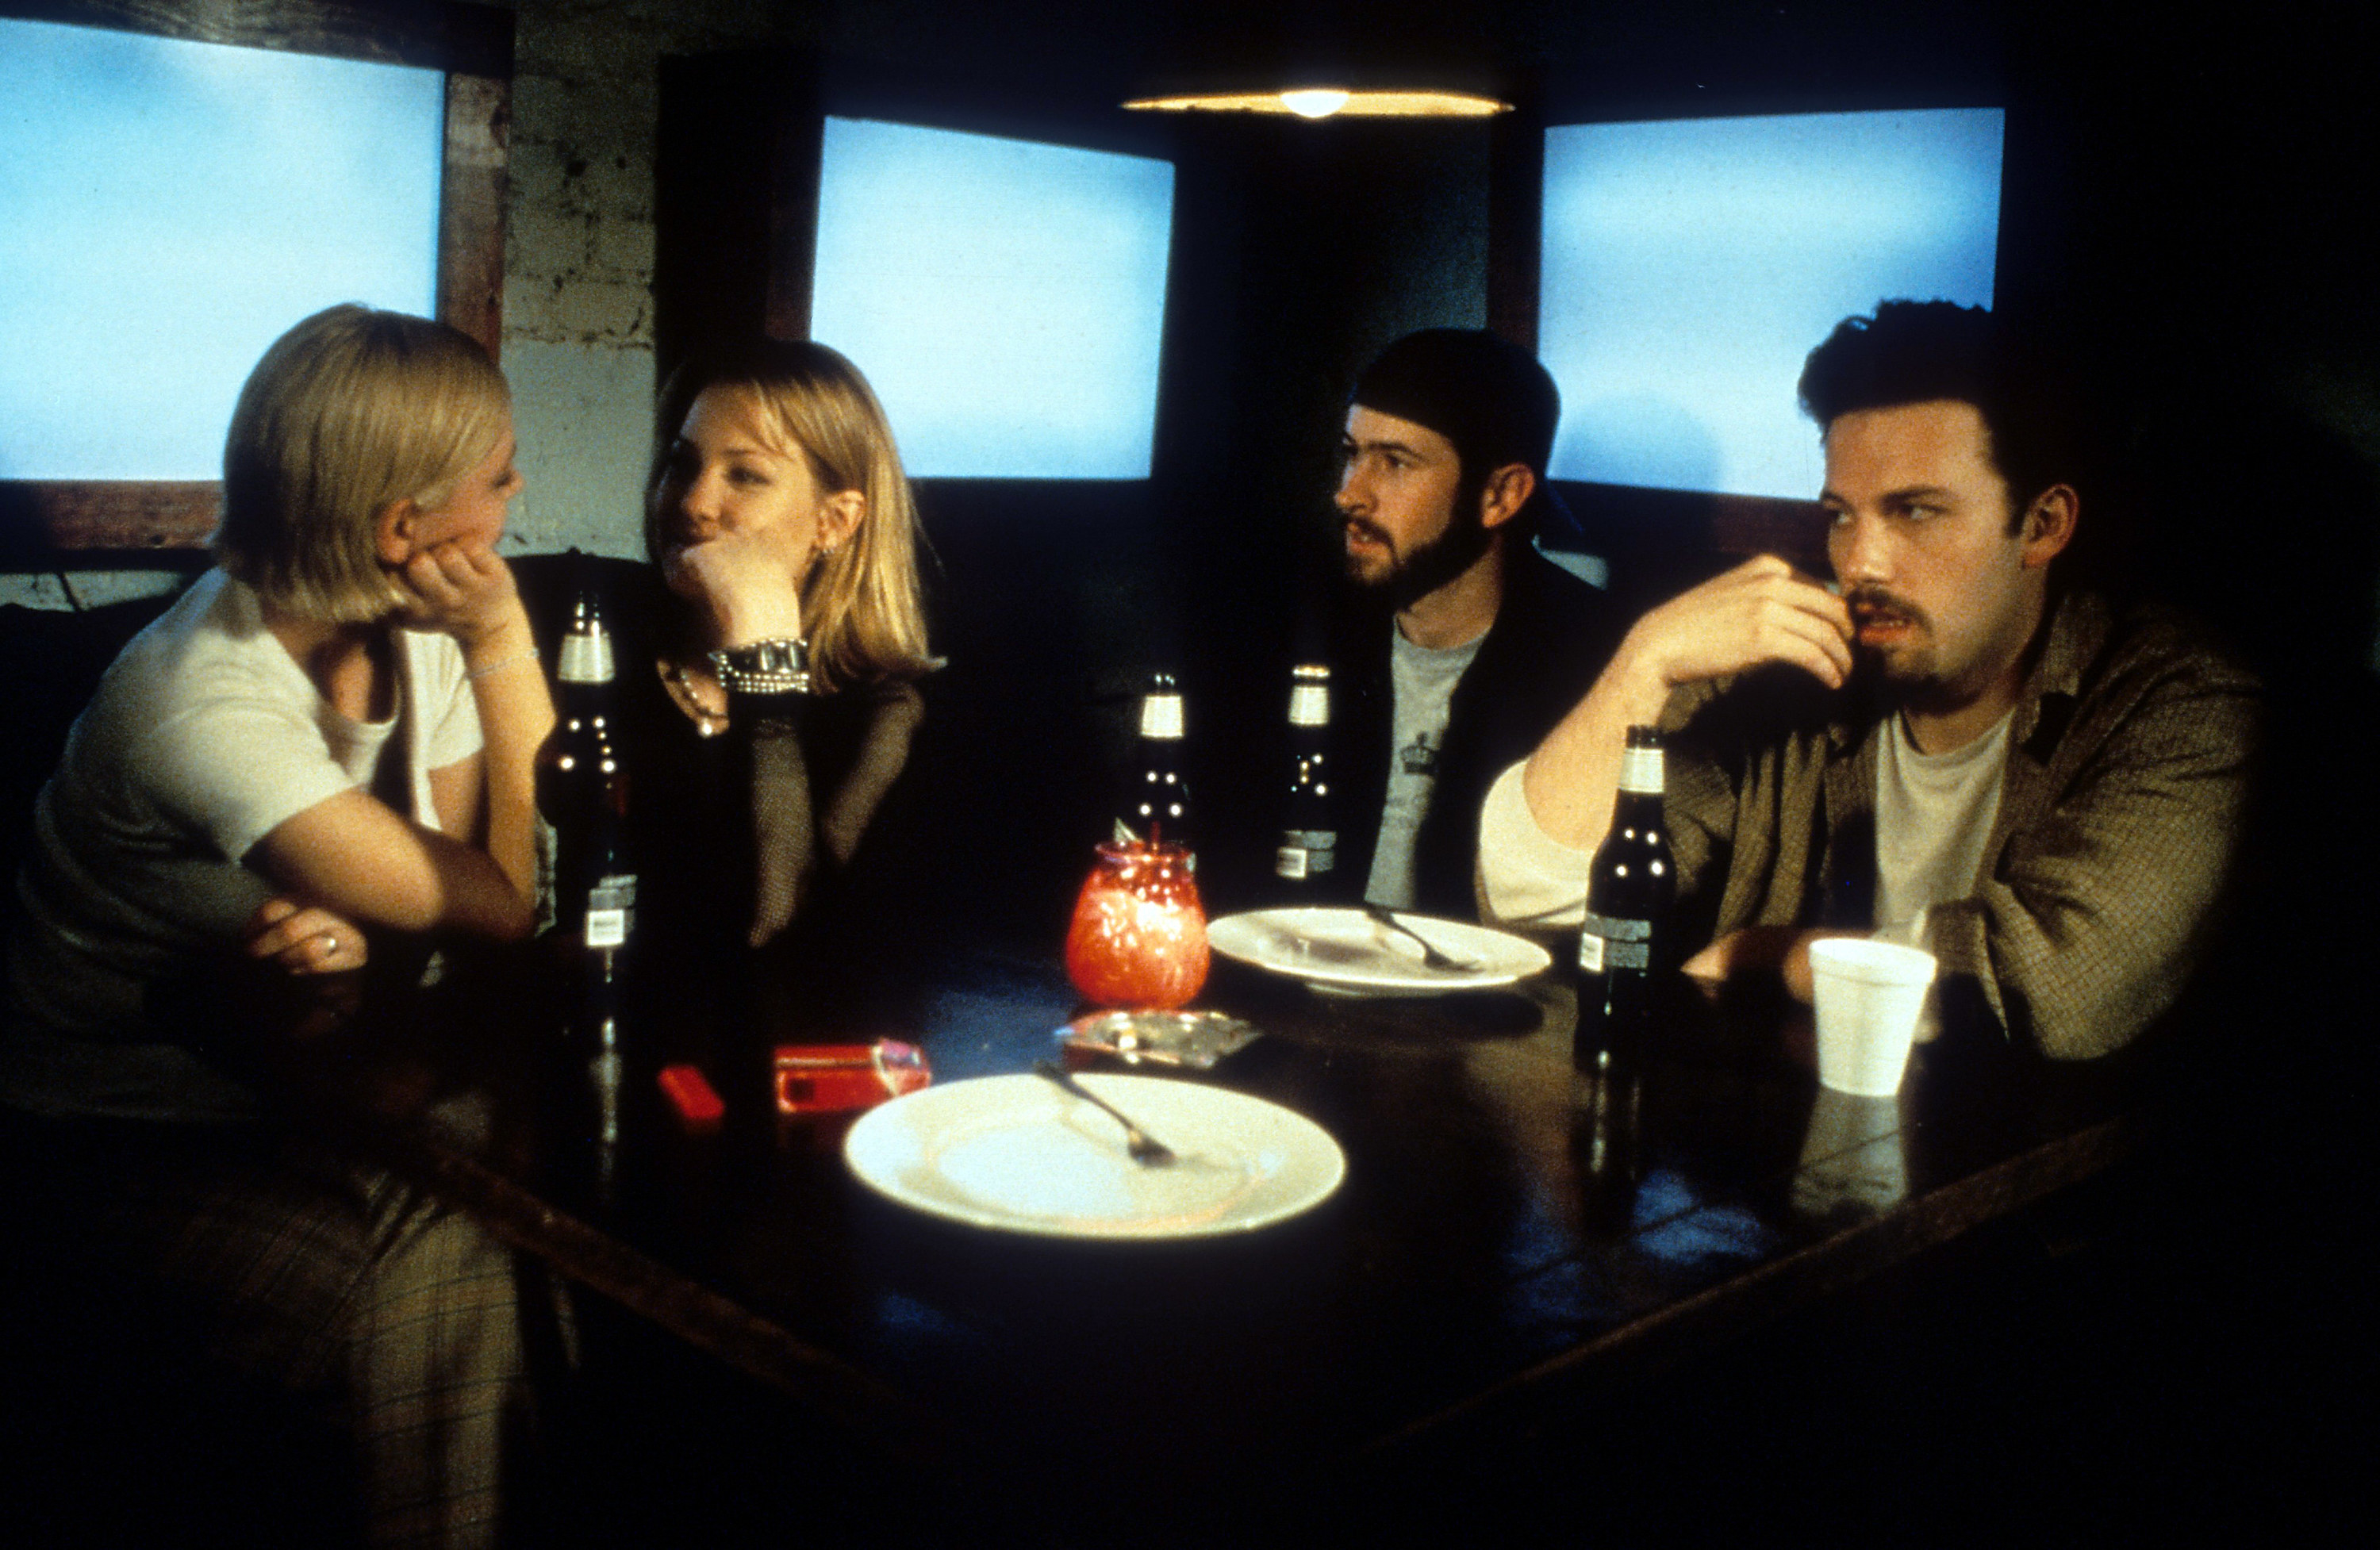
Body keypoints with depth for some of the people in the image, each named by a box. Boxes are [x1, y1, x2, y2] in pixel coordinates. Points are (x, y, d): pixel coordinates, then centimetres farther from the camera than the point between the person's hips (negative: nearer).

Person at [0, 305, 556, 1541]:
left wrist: (358, 923, -24)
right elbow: (518, 907, -26)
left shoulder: (412, 630, -4)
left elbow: (497, 879, -4)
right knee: (443, 1285, -29)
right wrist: (504, 637, -25)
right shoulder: (211, 702, -27)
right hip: (122, 1146, -6)